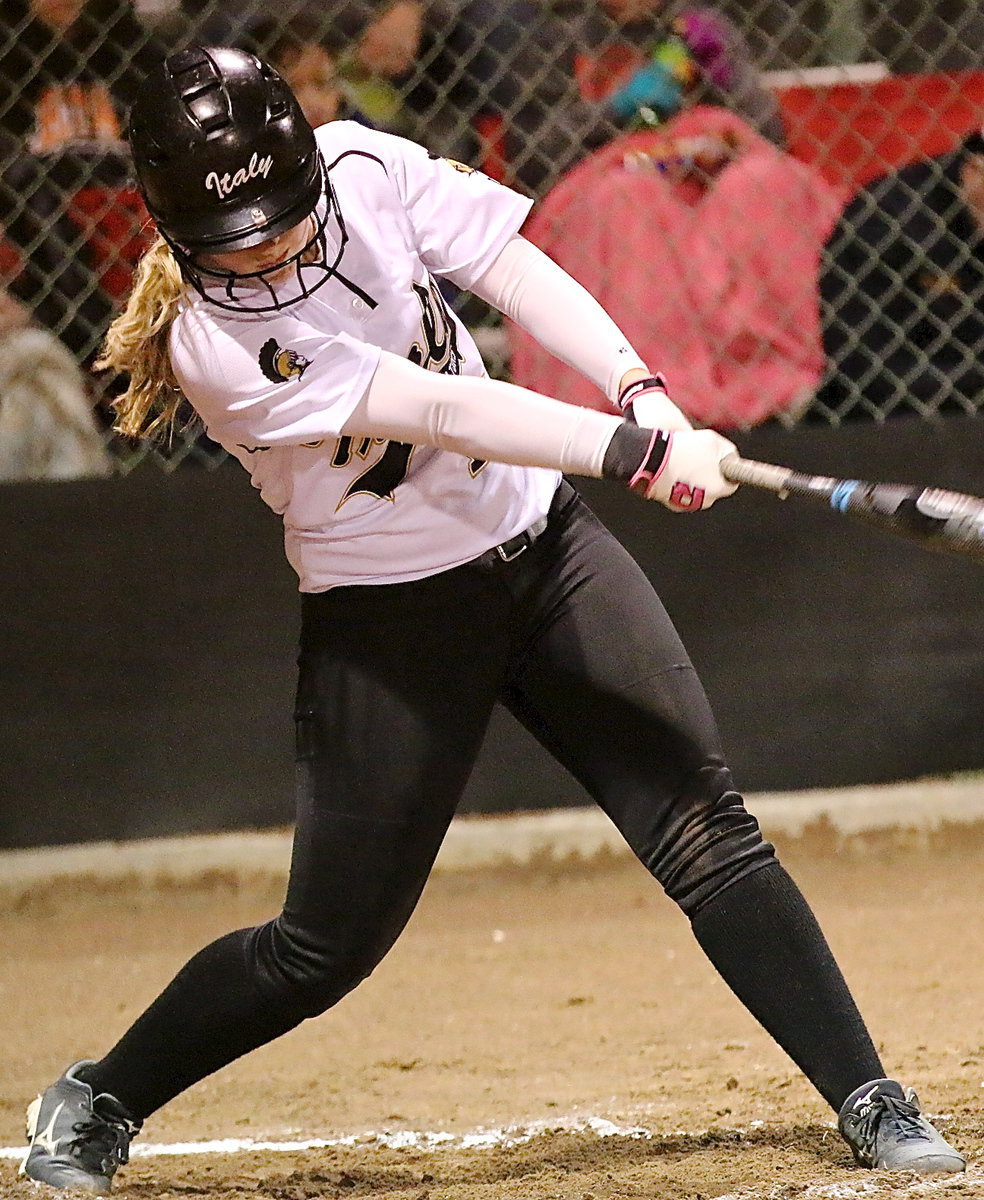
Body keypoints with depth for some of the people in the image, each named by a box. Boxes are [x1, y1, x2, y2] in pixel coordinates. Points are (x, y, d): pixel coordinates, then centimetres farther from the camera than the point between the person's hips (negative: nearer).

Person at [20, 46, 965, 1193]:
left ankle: (870, 1103, 0)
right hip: (391, 615, -4)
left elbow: (515, 271, -8)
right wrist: (638, 451, -35)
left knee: (707, 829, -4)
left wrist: (641, 389, -25)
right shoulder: (213, 342, -24)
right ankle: (97, 1103, 22)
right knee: (329, 943, 1)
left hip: (539, 540, 5)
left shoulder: (360, 163, -9)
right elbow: (438, 411, -30)